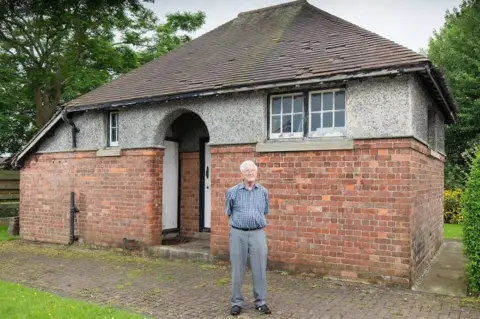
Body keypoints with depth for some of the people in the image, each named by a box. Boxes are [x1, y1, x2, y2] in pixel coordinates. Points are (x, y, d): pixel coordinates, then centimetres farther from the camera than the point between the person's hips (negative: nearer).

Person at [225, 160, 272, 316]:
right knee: (237, 269, 5)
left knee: (259, 269, 5)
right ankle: (237, 302, 17)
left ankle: (261, 302, 18)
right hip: (238, 234, -1)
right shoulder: (232, 192, -1)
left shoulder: (263, 192, 5)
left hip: (258, 234, 1)